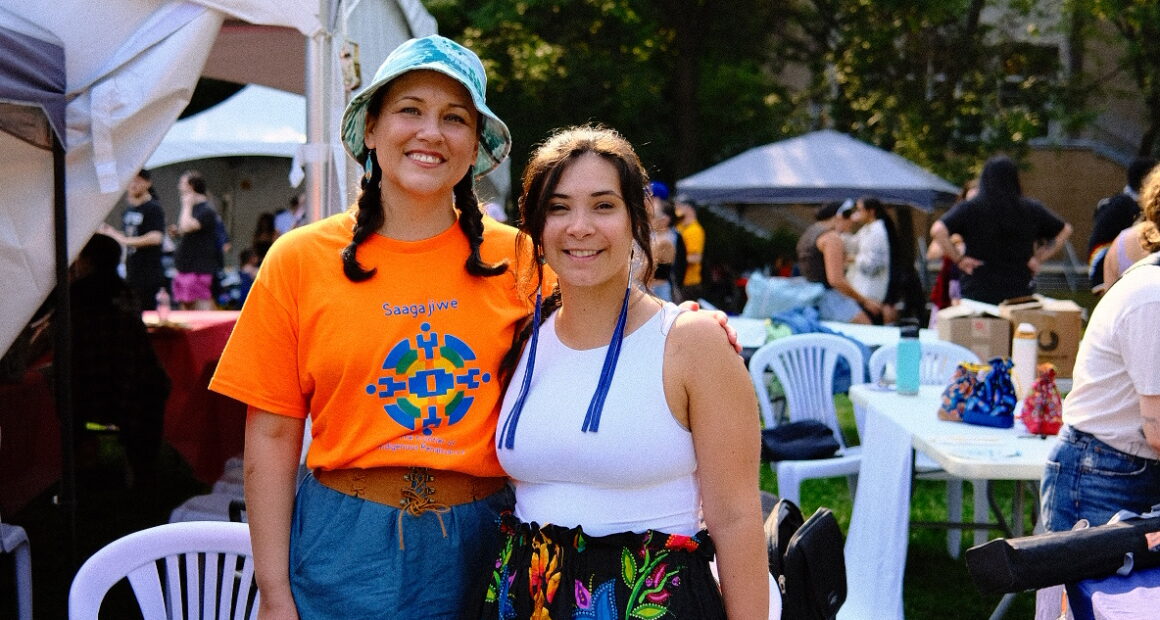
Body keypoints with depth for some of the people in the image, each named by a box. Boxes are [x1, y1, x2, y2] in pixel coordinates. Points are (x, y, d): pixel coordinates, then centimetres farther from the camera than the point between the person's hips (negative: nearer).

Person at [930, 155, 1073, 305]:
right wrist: (1039, 258, 13)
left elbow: (937, 230, -18)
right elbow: (1065, 230, 17)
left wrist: (958, 259, -8)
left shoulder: (969, 209, -5)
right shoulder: (1031, 210, 5)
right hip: (1020, 293, 3)